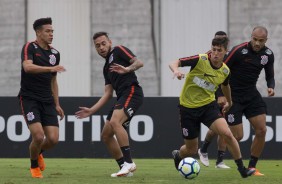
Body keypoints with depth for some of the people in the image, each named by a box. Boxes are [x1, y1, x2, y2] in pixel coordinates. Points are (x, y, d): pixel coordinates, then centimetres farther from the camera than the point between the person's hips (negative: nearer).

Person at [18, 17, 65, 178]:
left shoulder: (55, 53, 11)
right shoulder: (30, 48, -8)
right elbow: (27, 67, -28)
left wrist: (57, 104, 17)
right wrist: (51, 68, -38)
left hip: (47, 101, 5)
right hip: (29, 98, -5)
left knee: (53, 139, -7)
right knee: (38, 136, -19)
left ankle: (38, 152, 29)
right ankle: (34, 166, 10)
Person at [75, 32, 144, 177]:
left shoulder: (118, 51, 4)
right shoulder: (107, 67, 26)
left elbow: (139, 63, -10)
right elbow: (108, 94, 23)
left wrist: (127, 69, -30)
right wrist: (91, 111, 19)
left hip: (132, 91, -10)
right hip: (121, 97, 10)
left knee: (115, 122, -31)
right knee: (106, 135, 7)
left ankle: (128, 162, -31)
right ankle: (124, 168, 10)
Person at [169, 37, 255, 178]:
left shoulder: (225, 71, -2)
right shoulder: (200, 60, -17)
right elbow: (174, 63, -16)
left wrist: (229, 102, 36)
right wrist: (176, 71, -39)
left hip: (209, 105, 3)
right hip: (188, 107, -3)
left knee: (227, 134, -22)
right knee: (191, 150, 5)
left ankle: (242, 169, -8)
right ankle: (177, 155, 43)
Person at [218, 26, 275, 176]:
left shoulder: (268, 55, -3)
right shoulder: (239, 51, -20)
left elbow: (270, 76, 12)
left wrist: (271, 87, -11)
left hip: (251, 95, 6)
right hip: (233, 96, -5)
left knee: (261, 130, -7)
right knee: (237, 136, -8)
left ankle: (252, 167, 7)